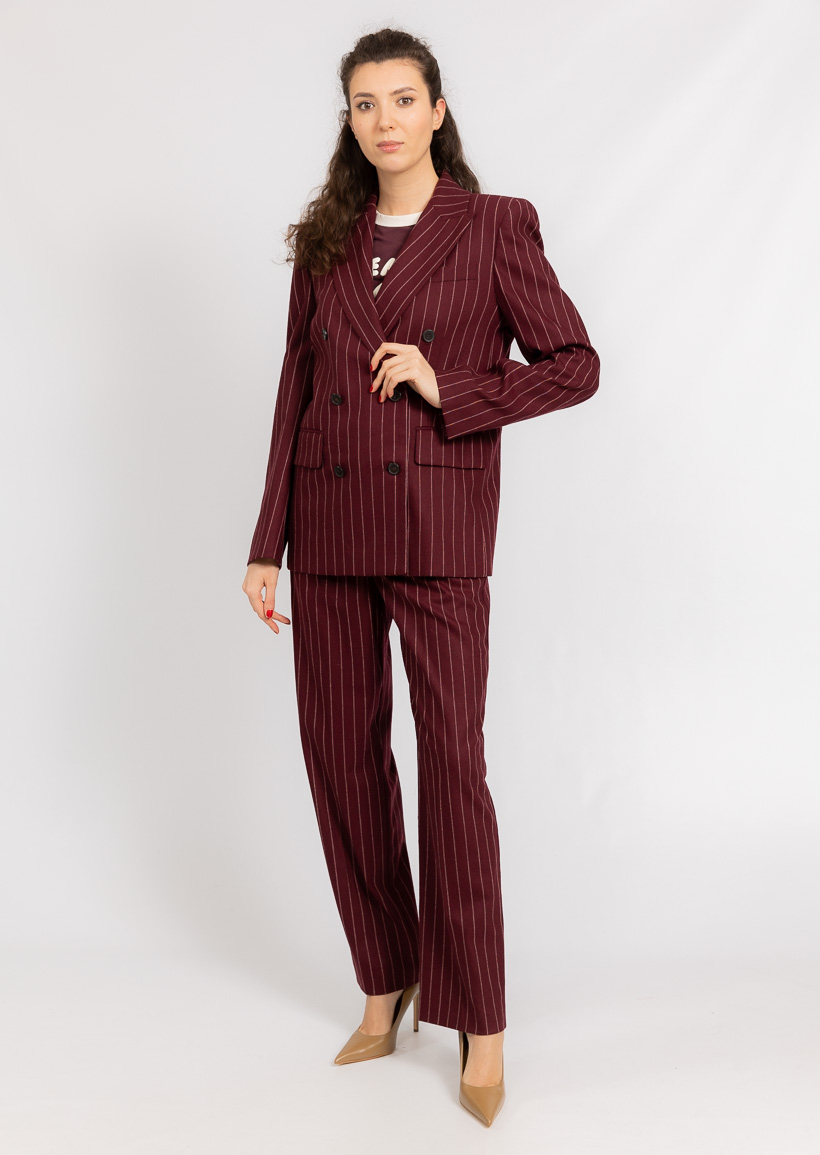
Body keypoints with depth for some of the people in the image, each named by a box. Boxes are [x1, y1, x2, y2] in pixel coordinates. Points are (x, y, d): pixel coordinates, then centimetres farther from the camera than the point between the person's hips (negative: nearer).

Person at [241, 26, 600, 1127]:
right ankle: (385, 983, 25)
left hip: (439, 524, -4)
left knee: (452, 761, -4)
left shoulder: (495, 228, 1)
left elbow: (574, 365, 0)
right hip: (328, 523, 4)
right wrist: (266, 544, 6)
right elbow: (296, 395, 11)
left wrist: (449, 389, -13)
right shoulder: (324, 243, 11)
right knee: (341, 755, 7)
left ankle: (478, 1020, 10)